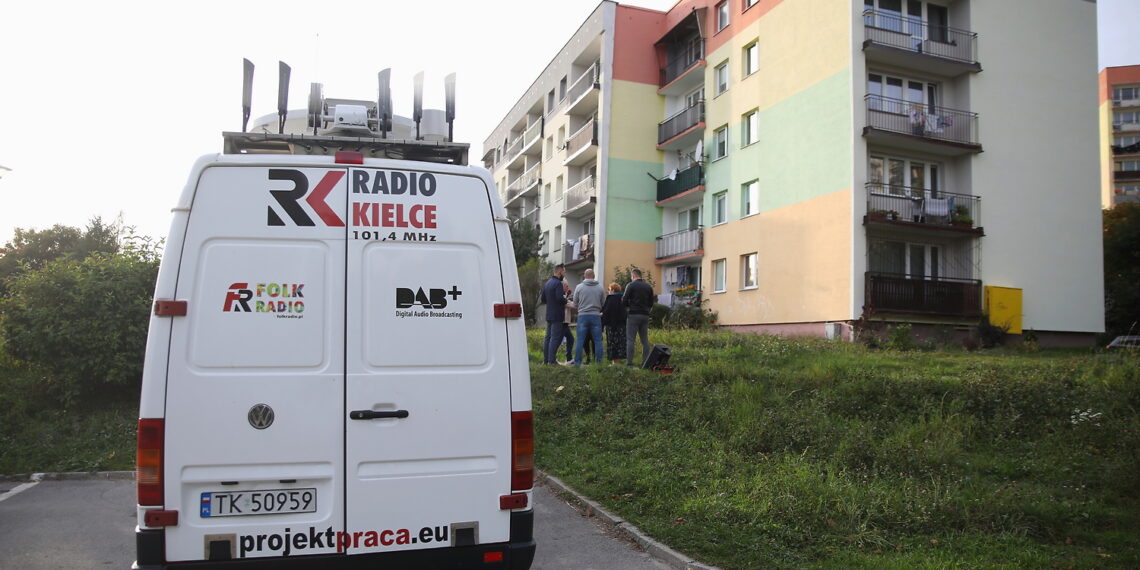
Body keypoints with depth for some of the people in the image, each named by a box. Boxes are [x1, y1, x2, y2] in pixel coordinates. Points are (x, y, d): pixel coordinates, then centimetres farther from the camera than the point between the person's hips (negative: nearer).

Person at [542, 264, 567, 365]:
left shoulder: (547, 283, 15)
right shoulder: (558, 283, -14)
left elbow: (543, 299, 18)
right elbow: (560, 298, -24)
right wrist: (565, 300, -5)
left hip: (549, 315, 9)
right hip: (557, 315, -9)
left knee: (548, 337, 12)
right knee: (555, 338, -7)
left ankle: (545, 359, 14)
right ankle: (552, 360, -8)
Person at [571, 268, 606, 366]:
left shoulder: (579, 287, 0)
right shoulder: (600, 288, 2)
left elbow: (575, 304, 5)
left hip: (582, 316, 0)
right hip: (596, 316, 0)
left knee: (580, 340, 3)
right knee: (598, 341, 6)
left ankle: (577, 362, 3)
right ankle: (598, 362, 6)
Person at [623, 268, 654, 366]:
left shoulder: (631, 285, -5)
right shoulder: (649, 287, 10)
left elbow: (624, 301, -8)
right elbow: (651, 304, 11)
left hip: (633, 315, -5)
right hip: (645, 316, 5)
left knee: (630, 339, -3)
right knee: (645, 340, 9)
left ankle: (629, 361, -7)